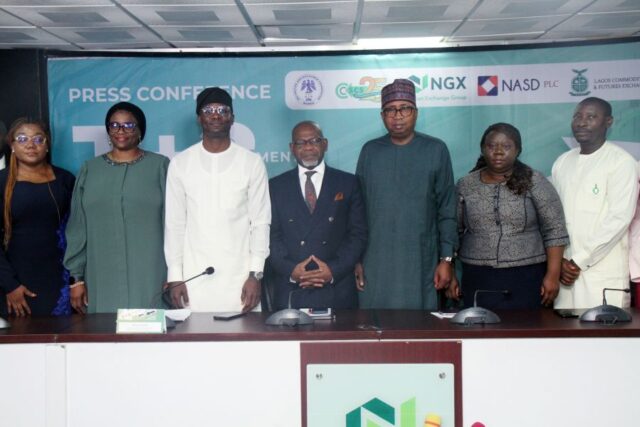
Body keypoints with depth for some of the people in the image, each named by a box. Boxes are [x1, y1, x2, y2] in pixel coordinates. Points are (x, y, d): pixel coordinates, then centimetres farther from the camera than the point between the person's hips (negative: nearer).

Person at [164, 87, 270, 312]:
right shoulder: (180, 164, 5)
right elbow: (174, 223, 5)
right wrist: (175, 276, 1)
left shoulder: (252, 163, 2)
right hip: (194, 277, 1)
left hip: (239, 277, 0)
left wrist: (256, 274, -6)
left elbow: (261, 222, 1)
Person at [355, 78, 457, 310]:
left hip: (420, 264, -1)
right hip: (375, 265, 1)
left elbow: (447, 210, 3)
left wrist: (446, 259, -2)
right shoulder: (370, 151, 6)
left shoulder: (436, 150, 2)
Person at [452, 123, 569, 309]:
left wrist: (553, 275, -8)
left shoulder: (535, 182, -1)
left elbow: (554, 231, -3)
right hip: (478, 280, 2)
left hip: (526, 279, -1)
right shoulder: (465, 186, 5)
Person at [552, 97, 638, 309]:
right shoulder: (562, 162, 12)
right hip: (565, 269, 5)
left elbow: (619, 218, -12)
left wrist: (579, 261, -12)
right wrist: (559, 261, -2)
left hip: (603, 273, -4)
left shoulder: (621, 162, -5)